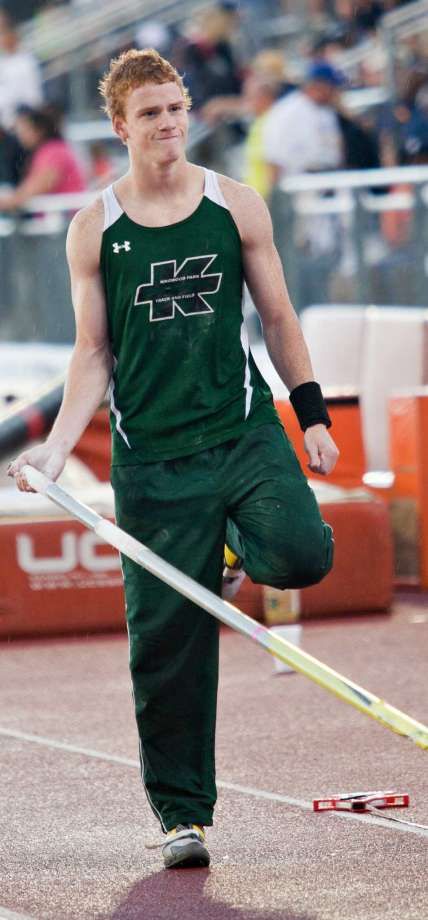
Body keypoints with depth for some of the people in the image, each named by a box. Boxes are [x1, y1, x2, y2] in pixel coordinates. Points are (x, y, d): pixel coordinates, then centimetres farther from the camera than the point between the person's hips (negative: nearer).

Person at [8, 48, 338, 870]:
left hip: (245, 430, 1)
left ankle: (240, 542, 12)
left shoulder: (237, 207, 4)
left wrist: (312, 414, 9)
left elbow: (277, 317, 12)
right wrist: (56, 447, -4)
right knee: (167, 641, 0)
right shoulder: (94, 230, 3)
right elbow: (94, 353, 6)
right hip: (152, 457, 0)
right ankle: (181, 812, 13)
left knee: (300, 555, -26)